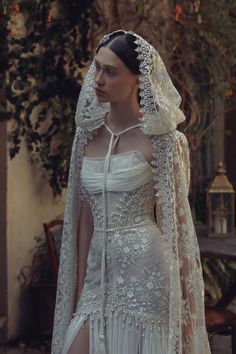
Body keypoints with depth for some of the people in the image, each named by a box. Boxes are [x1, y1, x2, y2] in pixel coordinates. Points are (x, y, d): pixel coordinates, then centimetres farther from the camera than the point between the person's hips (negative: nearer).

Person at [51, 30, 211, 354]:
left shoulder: (158, 138, -6)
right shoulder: (88, 135, 8)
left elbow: (173, 218, -5)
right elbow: (86, 216, 11)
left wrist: (184, 298, -6)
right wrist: (81, 286, 10)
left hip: (145, 268, -5)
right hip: (100, 270, 5)